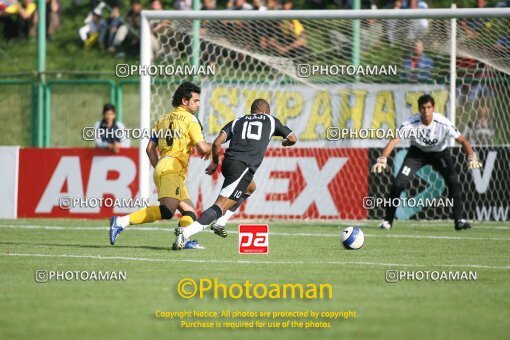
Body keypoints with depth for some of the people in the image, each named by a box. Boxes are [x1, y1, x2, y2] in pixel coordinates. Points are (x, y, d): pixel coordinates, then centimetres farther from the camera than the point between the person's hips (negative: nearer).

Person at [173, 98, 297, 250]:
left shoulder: (237, 121, 24)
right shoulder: (271, 120, 20)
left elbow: (217, 142, 11)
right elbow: (292, 139, 27)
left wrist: (215, 163, 26)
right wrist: (285, 142, 50)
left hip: (228, 163, 5)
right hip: (243, 167, -5)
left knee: (250, 187, 35)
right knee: (221, 206, -13)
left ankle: (221, 224, 22)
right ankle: (186, 232, -31)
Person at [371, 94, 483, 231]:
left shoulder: (443, 123, -31)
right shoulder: (410, 123, -31)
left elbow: (462, 140, -29)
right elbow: (394, 140, -36)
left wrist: (472, 158, -46)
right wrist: (382, 159, -52)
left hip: (440, 153, 0)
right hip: (417, 152, 0)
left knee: (453, 182, -22)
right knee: (398, 184, -11)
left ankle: (459, 219, -13)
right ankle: (388, 220, 7)